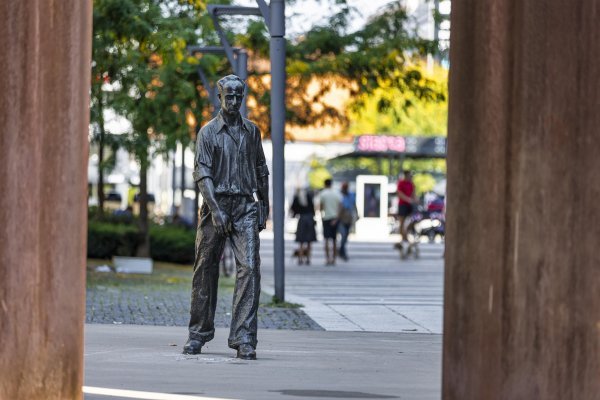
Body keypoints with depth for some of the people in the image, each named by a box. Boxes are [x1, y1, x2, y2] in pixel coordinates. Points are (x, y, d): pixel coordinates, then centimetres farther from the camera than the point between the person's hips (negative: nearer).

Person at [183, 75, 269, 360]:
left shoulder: (251, 131, 12)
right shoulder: (208, 132, 1)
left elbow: (261, 171, 19)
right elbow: (202, 173, -8)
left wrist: (264, 207, 15)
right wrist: (215, 209, -19)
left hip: (245, 207, 2)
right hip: (215, 205, -2)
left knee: (249, 268, -12)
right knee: (206, 271, 5)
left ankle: (243, 339, -15)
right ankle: (198, 334, 18)